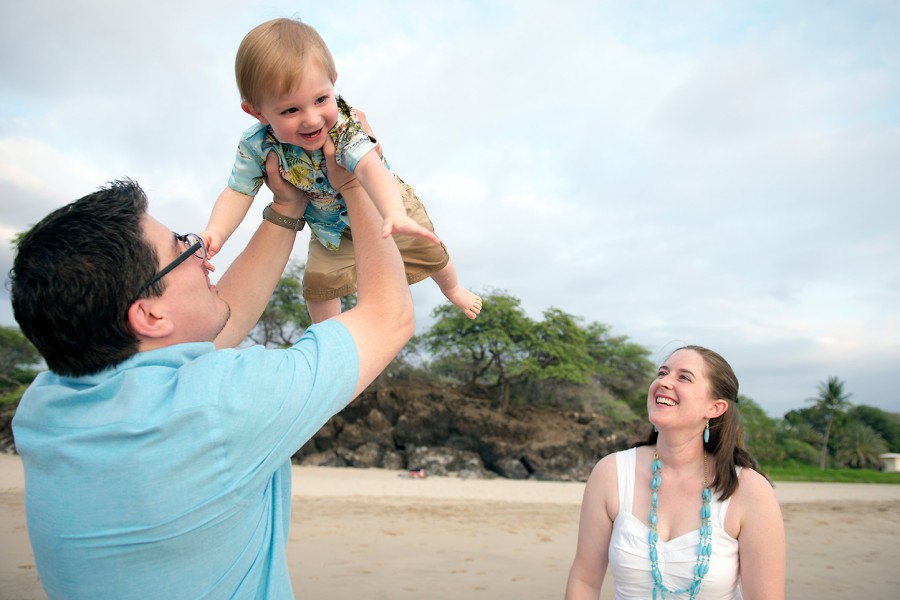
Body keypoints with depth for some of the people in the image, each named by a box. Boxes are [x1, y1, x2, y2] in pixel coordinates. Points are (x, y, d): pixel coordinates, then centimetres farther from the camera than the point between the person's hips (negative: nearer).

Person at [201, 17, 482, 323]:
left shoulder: (345, 125, -39)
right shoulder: (257, 147, -29)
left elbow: (370, 167, -56)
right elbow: (237, 193, -20)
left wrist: (395, 215, -75)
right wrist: (215, 232, -42)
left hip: (385, 206, -2)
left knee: (431, 253, 11)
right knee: (318, 286, -1)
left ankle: (453, 290, 47)